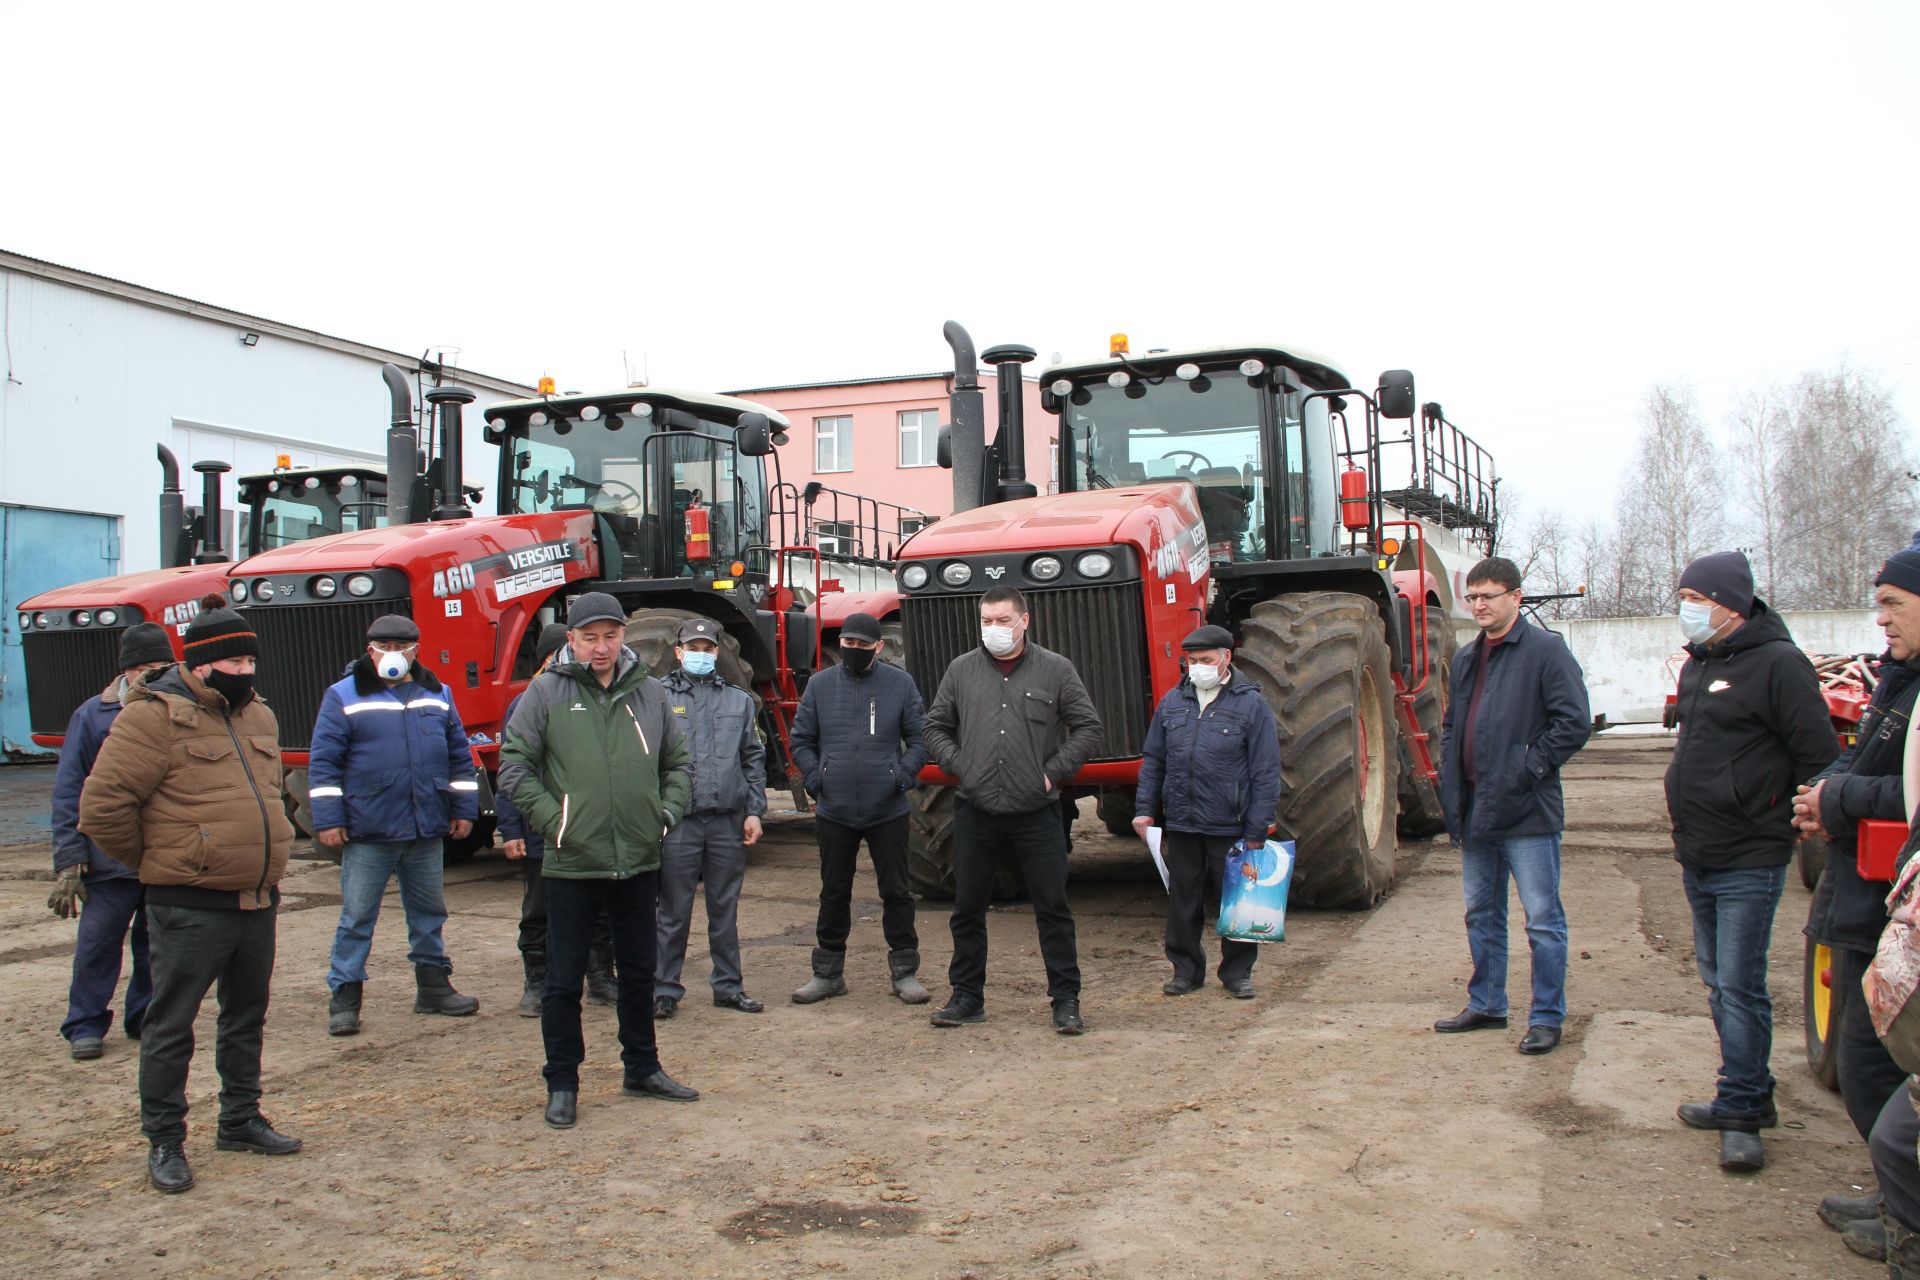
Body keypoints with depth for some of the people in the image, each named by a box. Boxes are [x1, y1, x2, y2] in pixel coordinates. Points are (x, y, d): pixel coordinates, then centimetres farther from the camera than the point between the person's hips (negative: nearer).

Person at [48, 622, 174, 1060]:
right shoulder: (93, 716, -2)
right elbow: (68, 793, -1)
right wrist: (68, 862, -6)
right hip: (112, 857, -2)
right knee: (97, 943, 1)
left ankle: (146, 1018, 25)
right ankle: (85, 1026, 16)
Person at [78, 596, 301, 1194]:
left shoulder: (258, 717, 12)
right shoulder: (154, 716, -12)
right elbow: (101, 807, -15)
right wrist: (154, 861, -4)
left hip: (256, 900, 8)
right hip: (189, 908, -8)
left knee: (247, 1016, 18)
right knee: (171, 1025, 2)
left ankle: (240, 1121, 32)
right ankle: (164, 1142, 14)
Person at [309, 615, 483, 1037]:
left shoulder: (437, 695, 10)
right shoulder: (344, 697, -2)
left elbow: (460, 756, 14)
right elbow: (323, 762, -4)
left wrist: (464, 809, 9)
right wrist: (328, 819, -10)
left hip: (428, 831, 4)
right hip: (367, 832, -4)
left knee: (429, 912, 13)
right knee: (357, 917, 1)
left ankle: (433, 986, 25)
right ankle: (344, 997, 9)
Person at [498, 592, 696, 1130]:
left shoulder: (647, 693, 7)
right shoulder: (546, 693, -4)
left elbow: (677, 761, 17)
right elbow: (513, 767, -5)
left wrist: (669, 810, 2)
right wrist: (553, 820, -13)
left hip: (640, 862, 4)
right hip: (572, 864, -4)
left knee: (639, 973, 16)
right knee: (564, 980, 5)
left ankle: (642, 1068, 31)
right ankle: (562, 1083, 18)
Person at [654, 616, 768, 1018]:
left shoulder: (739, 701, 13)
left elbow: (753, 759, 14)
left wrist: (754, 811, 6)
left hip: (728, 821, 3)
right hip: (678, 820, -3)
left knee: (725, 910, 11)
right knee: (674, 911, 2)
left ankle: (728, 986, 20)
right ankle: (664, 989, 11)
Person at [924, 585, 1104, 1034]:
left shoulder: (1056, 670, 1)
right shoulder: (961, 670, 7)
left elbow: (1088, 729, 2)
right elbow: (936, 727, 15)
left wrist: (1053, 771, -5)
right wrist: (957, 765, 1)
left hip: (1036, 811, -2)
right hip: (976, 812, 2)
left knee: (1053, 908, 2)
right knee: (967, 909, 9)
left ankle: (1066, 998, 13)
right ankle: (967, 996, 21)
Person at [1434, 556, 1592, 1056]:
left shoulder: (1545, 650, -8)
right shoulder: (1465, 659, 15)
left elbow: (1574, 722, -13)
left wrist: (1531, 768, -15)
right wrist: (1450, 778, 12)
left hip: (1526, 811, -7)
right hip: (1475, 810, 8)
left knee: (1543, 919, 0)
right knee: (1481, 915, 16)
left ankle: (1547, 1017, 9)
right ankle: (1486, 1004, 28)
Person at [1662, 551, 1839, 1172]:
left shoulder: (1777, 663, -14)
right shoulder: (1697, 665, 13)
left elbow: (1821, 759, -15)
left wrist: (1792, 821, -10)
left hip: (1749, 863, -9)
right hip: (1698, 859, 9)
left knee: (1740, 986, -7)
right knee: (1718, 981, 15)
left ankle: (1740, 1111, 1)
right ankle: (1751, 1093, 27)